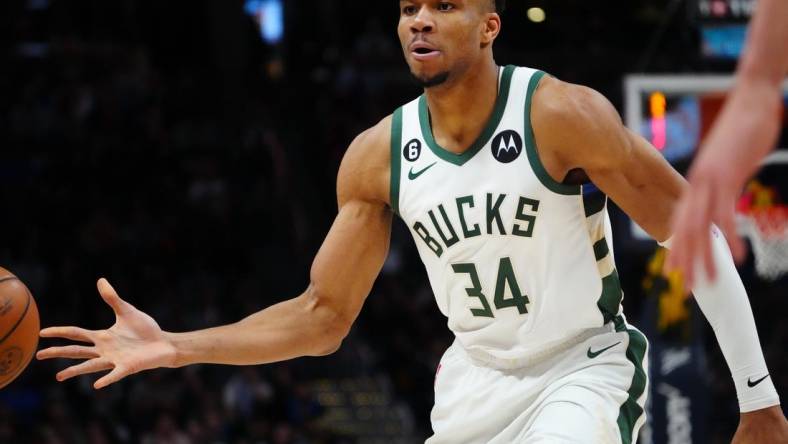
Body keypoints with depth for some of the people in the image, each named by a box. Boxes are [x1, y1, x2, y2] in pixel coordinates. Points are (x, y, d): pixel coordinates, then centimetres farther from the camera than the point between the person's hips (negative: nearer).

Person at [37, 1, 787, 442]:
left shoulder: (561, 115, -19)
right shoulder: (379, 155, -5)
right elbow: (323, 315, 1)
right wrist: (175, 347, -11)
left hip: (584, 370, -5)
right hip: (476, 380, 5)